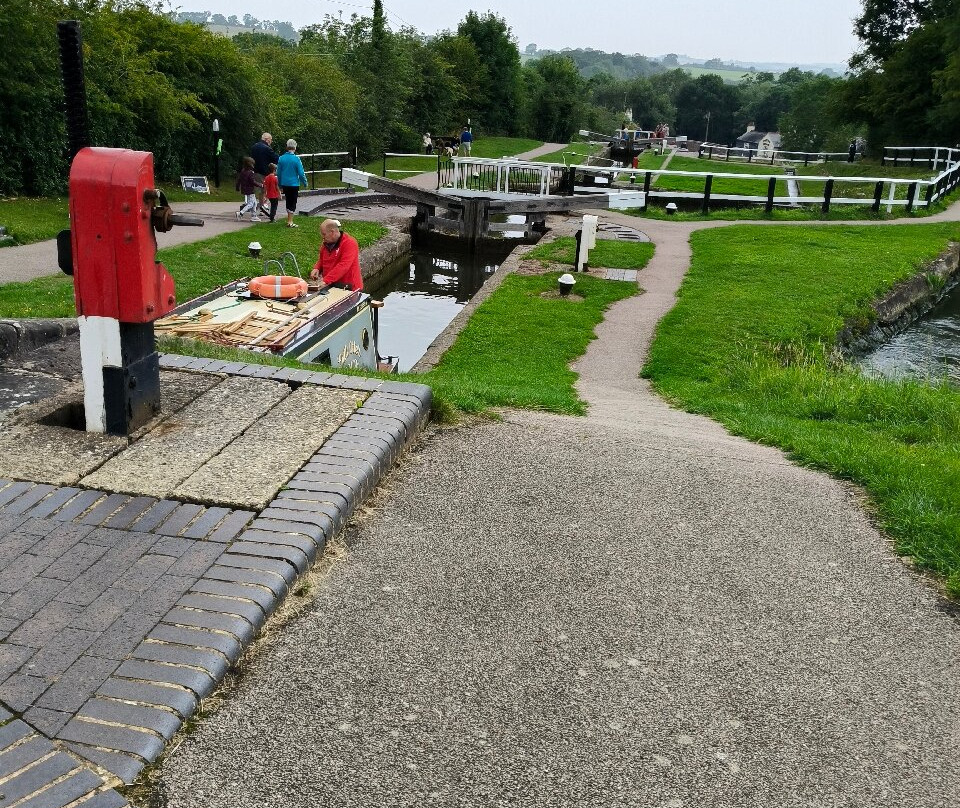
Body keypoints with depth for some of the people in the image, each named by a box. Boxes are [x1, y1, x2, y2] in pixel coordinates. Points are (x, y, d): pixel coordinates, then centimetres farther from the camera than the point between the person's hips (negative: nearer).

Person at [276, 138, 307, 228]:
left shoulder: (281, 158, 0)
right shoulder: (296, 159, -14)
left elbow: (278, 173, 7)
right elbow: (301, 173, -13)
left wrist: (280, 185, 18)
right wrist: (305, 183, 1)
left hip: (285, 184, 5)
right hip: (294, 184, -5)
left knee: (288, 201, 18)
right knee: (293, 203, 2)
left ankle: (289, 220, 26)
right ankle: (290, 222, 1)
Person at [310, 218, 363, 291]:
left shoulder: (349, 243, -14)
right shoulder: (326, 243, 10)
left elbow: (343, 266, -24)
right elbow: (321, 260, 26)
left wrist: (326, 280, -29)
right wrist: (316, 268, 2)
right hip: (330, 286, 7)